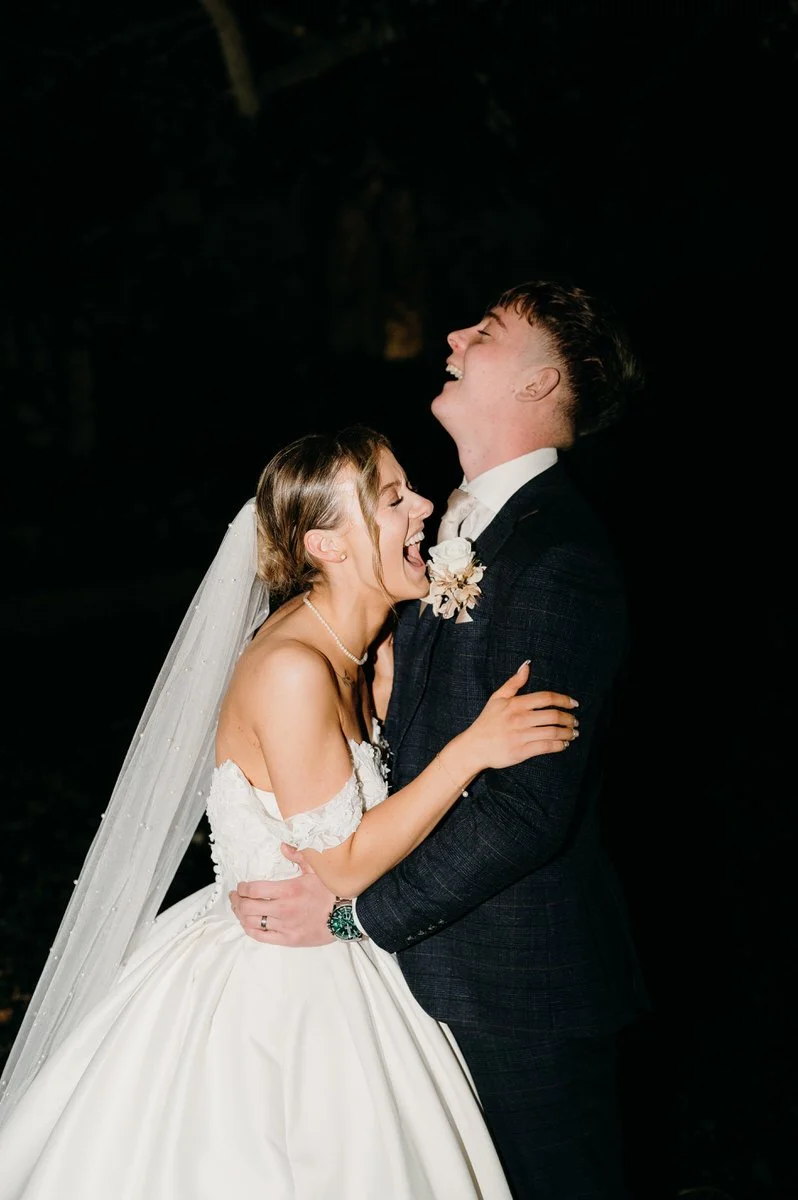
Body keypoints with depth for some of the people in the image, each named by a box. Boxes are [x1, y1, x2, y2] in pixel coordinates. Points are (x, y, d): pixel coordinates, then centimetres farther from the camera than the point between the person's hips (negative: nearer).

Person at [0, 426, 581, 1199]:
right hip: (266, 995, -9)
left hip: (329, 971, 9)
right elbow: (345, 862, -22)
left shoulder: (349, 651, 1)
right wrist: (471, 749, -25)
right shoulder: (290, 670, -27)